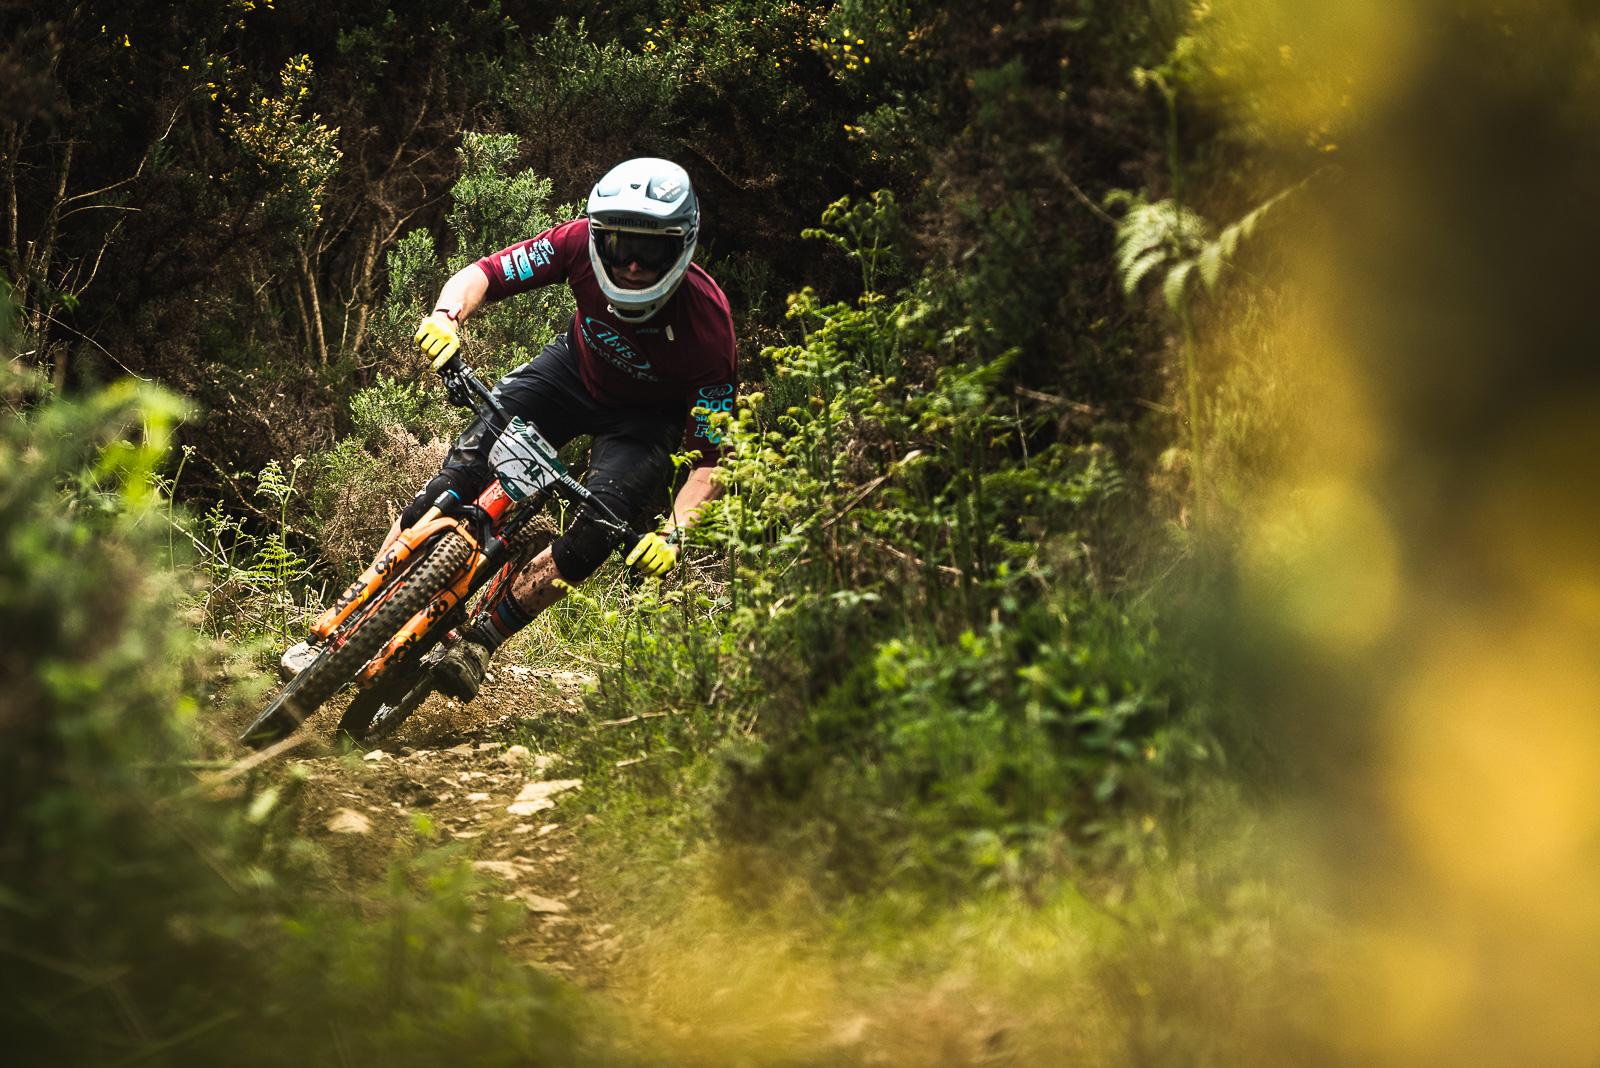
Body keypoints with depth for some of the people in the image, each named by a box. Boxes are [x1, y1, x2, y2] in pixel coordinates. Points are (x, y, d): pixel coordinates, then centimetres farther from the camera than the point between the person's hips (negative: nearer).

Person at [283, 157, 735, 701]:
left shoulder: (708, 325, -33)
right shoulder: (582, 242, -28)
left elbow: (710, 458, -27)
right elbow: (481, 274, -18)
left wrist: (672, 533, -42)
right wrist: (446, 316, -40)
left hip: (647, 415, -2)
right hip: (573, 369, 2)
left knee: (593, 535, -27)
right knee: (459, 477, -17)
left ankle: (477, 642, -9)